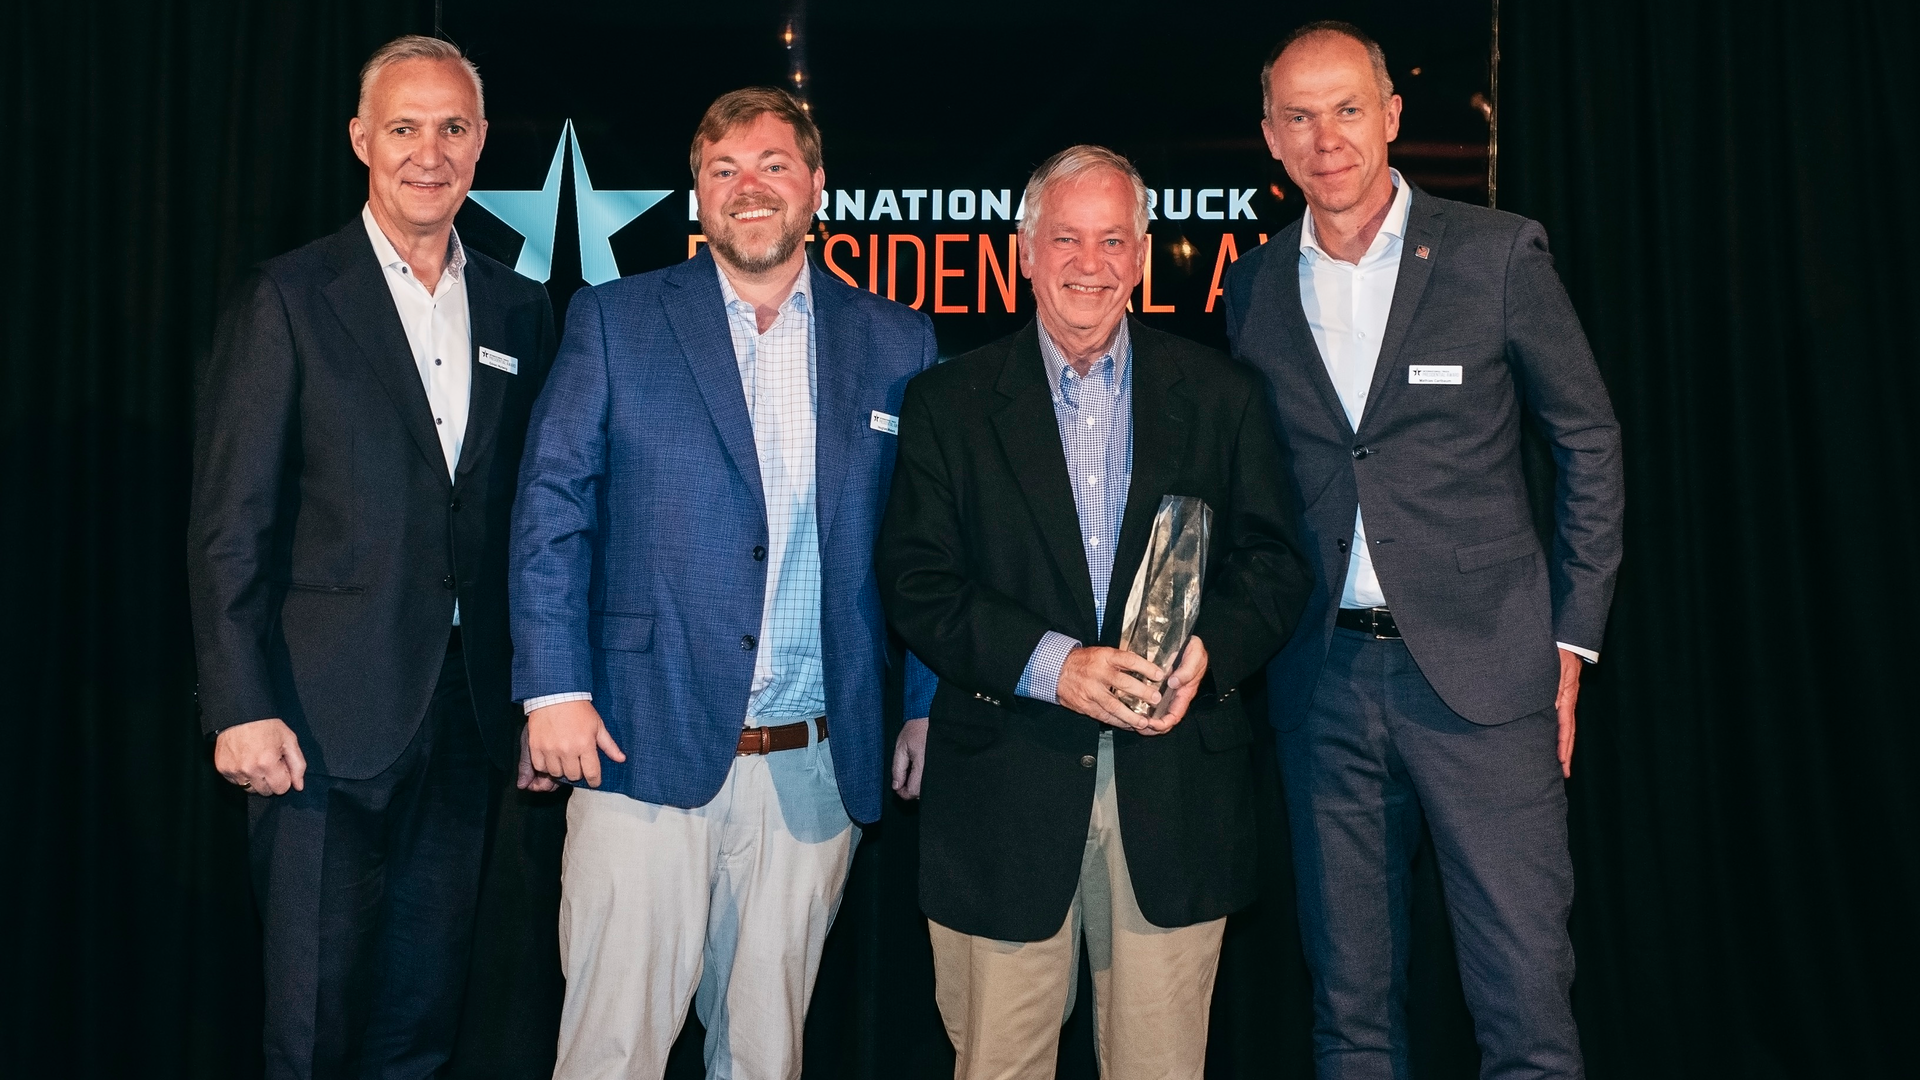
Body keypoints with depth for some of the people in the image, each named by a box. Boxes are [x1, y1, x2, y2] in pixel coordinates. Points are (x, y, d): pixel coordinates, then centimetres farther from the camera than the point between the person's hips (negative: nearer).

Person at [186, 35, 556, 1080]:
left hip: (467, 718, 4)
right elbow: (229, 524, -6)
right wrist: (241, 708, -13)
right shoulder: (289, 298, -3)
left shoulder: (518, 309, 10)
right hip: (327, 719, -4)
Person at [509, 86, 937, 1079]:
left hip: (817, 770, 2)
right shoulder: (614, 320, 3)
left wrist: (929, 709, 3)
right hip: (644, 750, -1)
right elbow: (550, 508, 1)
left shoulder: (896, 344, 7)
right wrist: (553, 689, -7)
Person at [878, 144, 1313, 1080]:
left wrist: (1206, 651, -14)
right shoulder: (949, 403, 4)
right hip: (1005, 789, -1)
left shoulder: (1221, 396, 8)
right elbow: (916, 581, -3)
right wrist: (1051, 663, -17)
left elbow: (1274, 564, 7)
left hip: (1175, 788, 1)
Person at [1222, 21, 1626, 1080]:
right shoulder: (1253, 288, 7)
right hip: (1322, 681, 3)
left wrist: (1570, 638, 0)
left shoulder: (1497, 253, -2)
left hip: (1482, 671, -3)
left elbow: (1590, 442, 3)